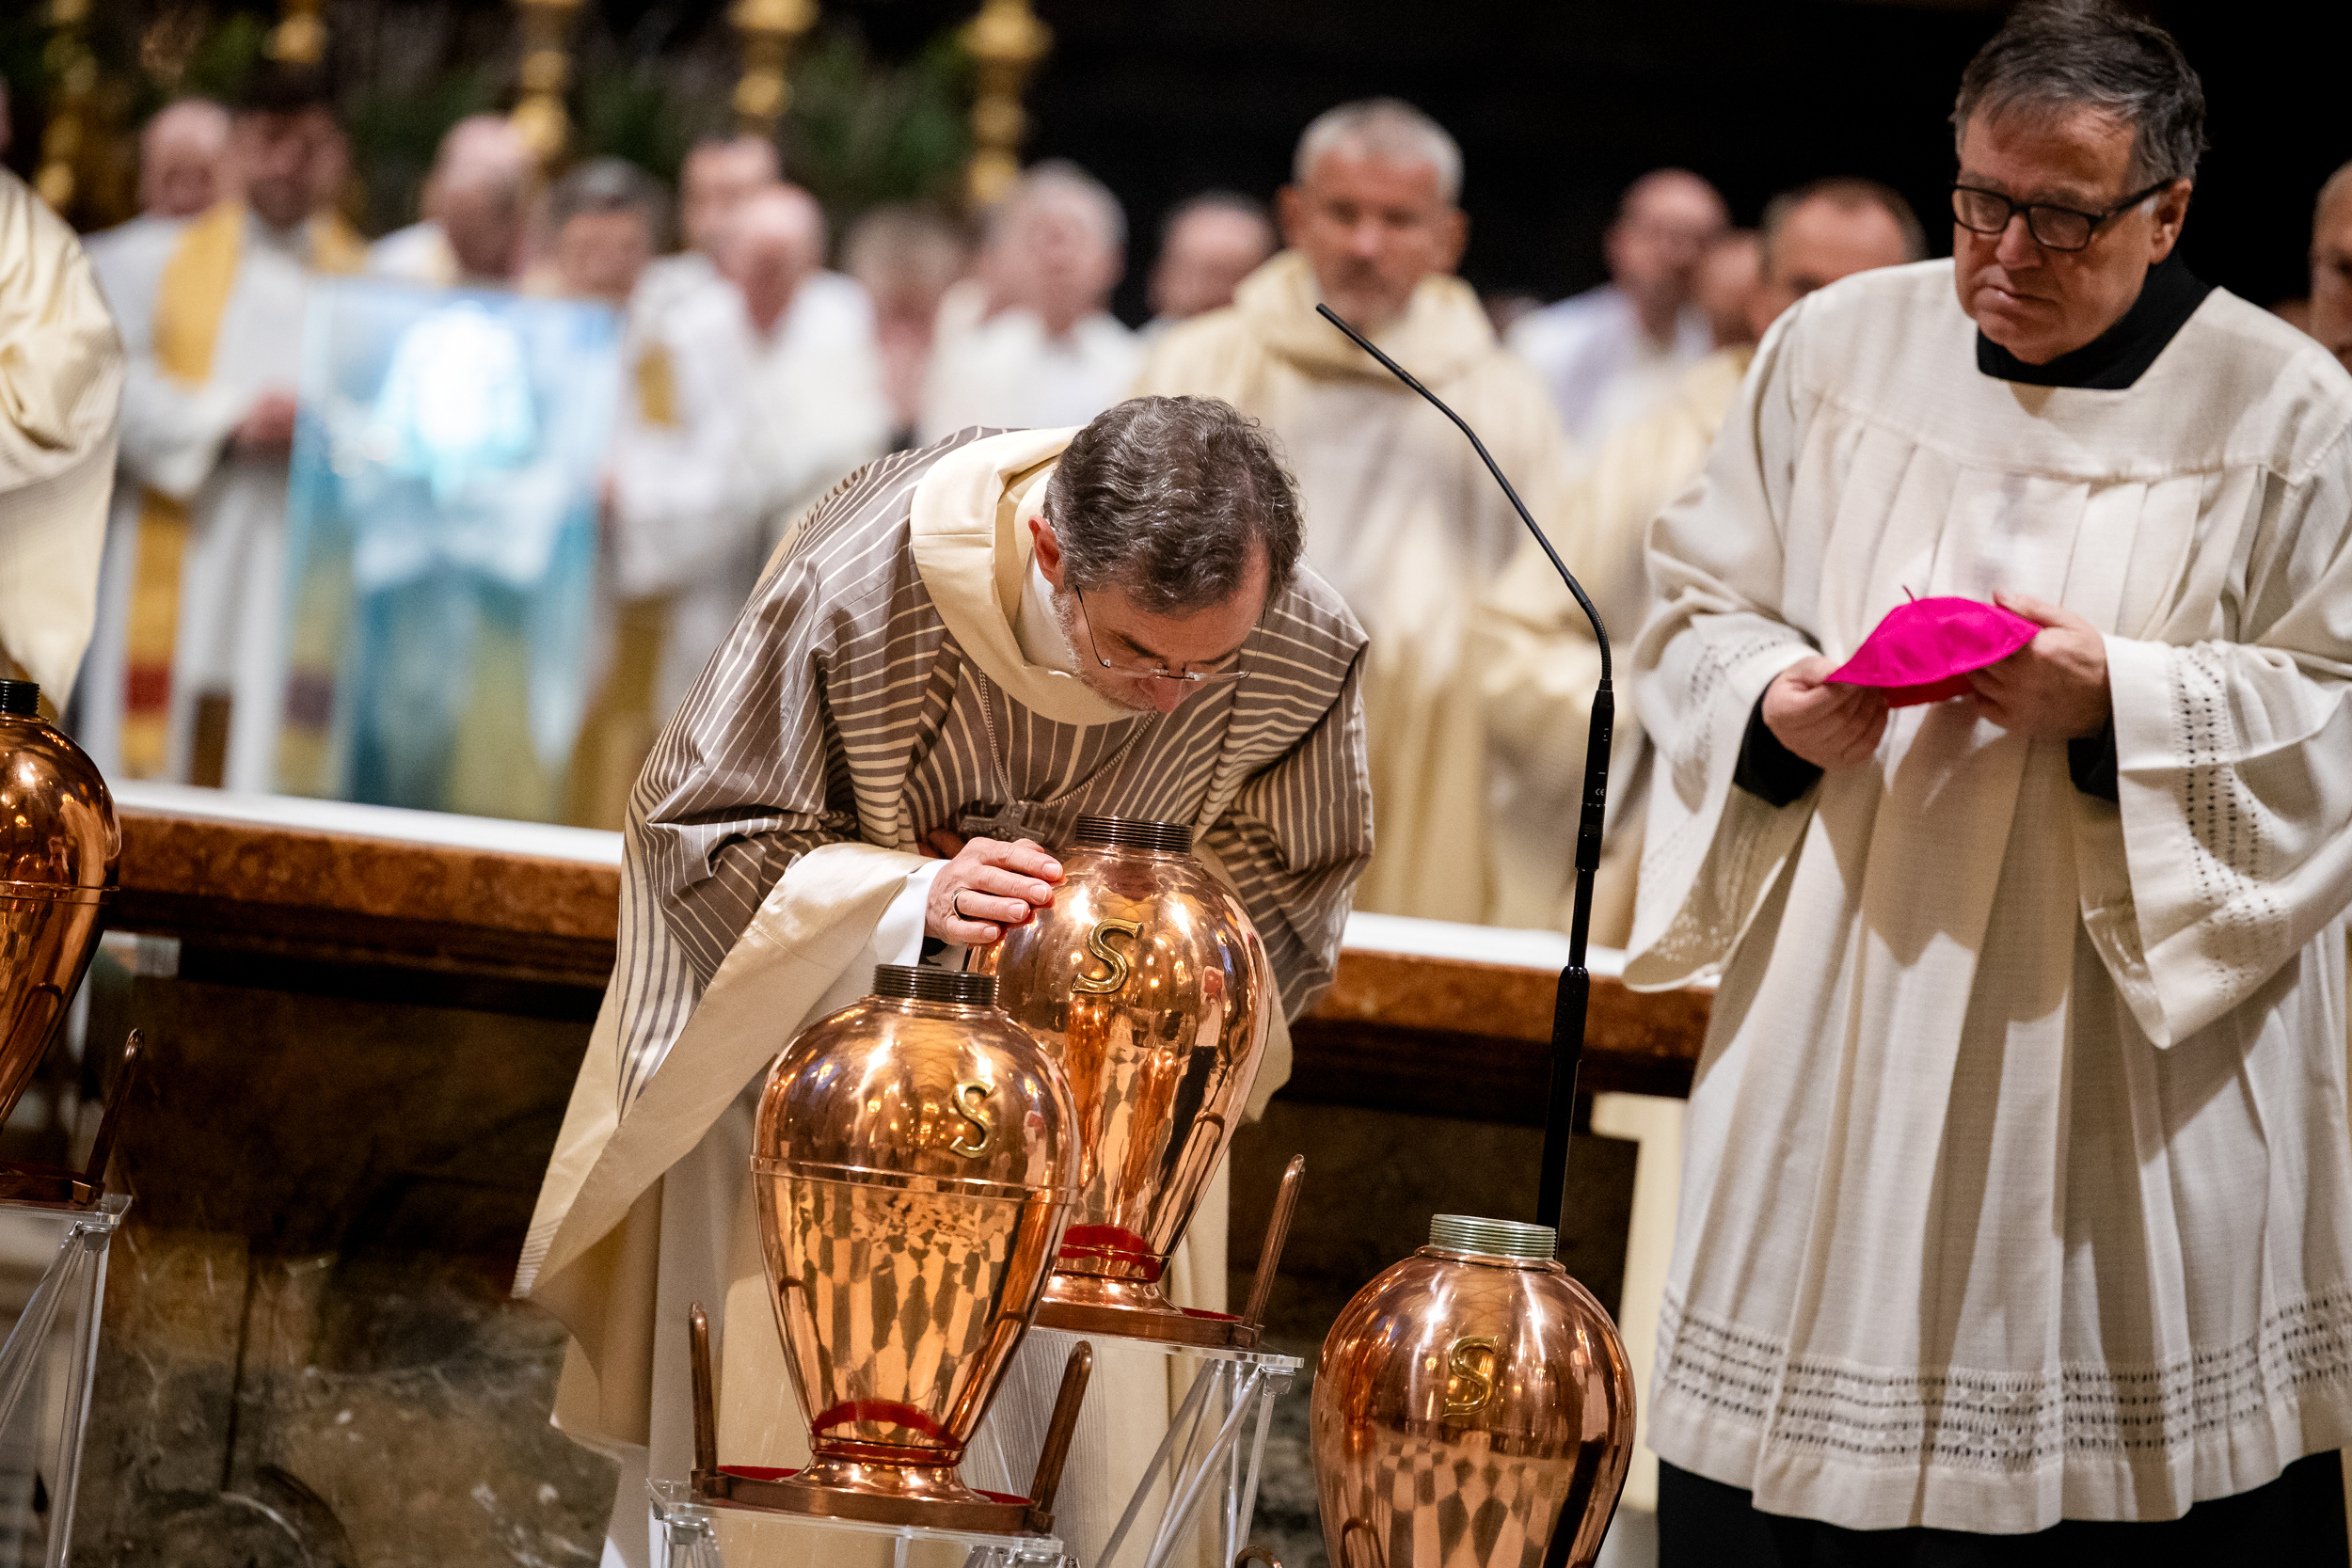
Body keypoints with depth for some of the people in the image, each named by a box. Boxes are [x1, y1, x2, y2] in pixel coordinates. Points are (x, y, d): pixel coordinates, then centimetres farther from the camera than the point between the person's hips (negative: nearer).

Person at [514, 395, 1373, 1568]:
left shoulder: (1305, 654, -25)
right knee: (749, 1435, 8)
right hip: (814, 1023, -2)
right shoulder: (857, 585, -33)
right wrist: (918, 899, -38)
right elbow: (697, 832, -22)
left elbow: (1292, 897, -7)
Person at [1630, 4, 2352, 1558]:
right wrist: (1775, 708, -10)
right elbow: (1696, 611, 12)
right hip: (1841, 1053, 3)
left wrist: (2116, 701, -19)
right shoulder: (1836, 349, 6)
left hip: (2134, 1076, -2)